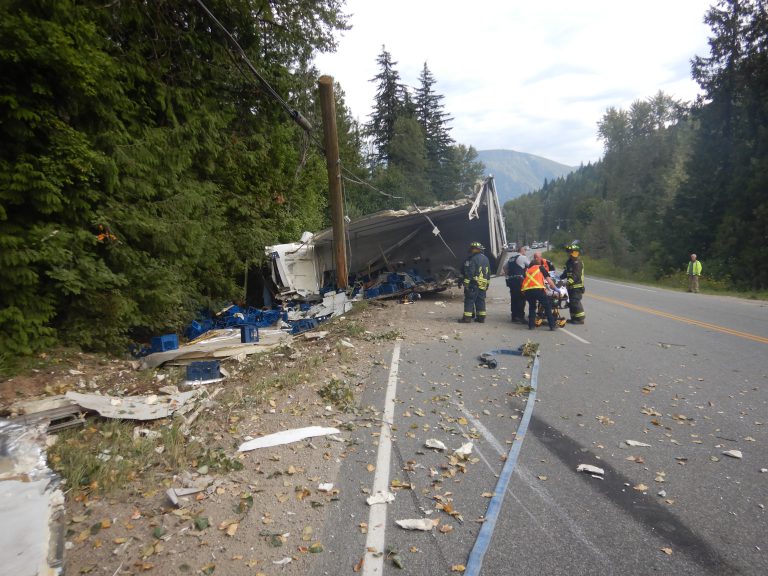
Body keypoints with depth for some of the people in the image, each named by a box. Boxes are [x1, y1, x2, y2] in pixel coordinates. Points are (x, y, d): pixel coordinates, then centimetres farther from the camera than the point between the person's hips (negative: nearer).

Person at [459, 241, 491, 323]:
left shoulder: (474, 259, -12)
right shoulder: (486, 259, 16)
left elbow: (469, 272, -18)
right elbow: (488, 273, 22)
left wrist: (466, 283, -18)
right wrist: (487, 284, 26)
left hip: (474, 283, -8)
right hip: (483, 285, 8)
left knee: (469, 299, -5)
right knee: (481, 300, 12)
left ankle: (467, 317, -7)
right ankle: (481, 317, 14)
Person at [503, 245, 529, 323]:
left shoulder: (511, 257, 18)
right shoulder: (523, 258, -4)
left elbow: (505, 267, 24)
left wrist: (508, 275, 28)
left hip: (511, 280, 8)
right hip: (519, 280, -8)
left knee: (513, 298, 10)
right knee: (521, 298, -5)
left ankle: (514, 316, 13)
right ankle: (520, 316, -8)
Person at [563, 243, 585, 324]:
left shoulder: (577, 263, -15)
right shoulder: (569, 262, 16)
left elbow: (575, 276, -24)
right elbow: (566, 272, 21)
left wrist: (568, 282, -33)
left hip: (577, 286, -10)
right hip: (571, 286, 10)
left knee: (575, 302, -11)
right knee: (571, 302, 13)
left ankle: (580, 318, -5)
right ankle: (574, 318, 23)